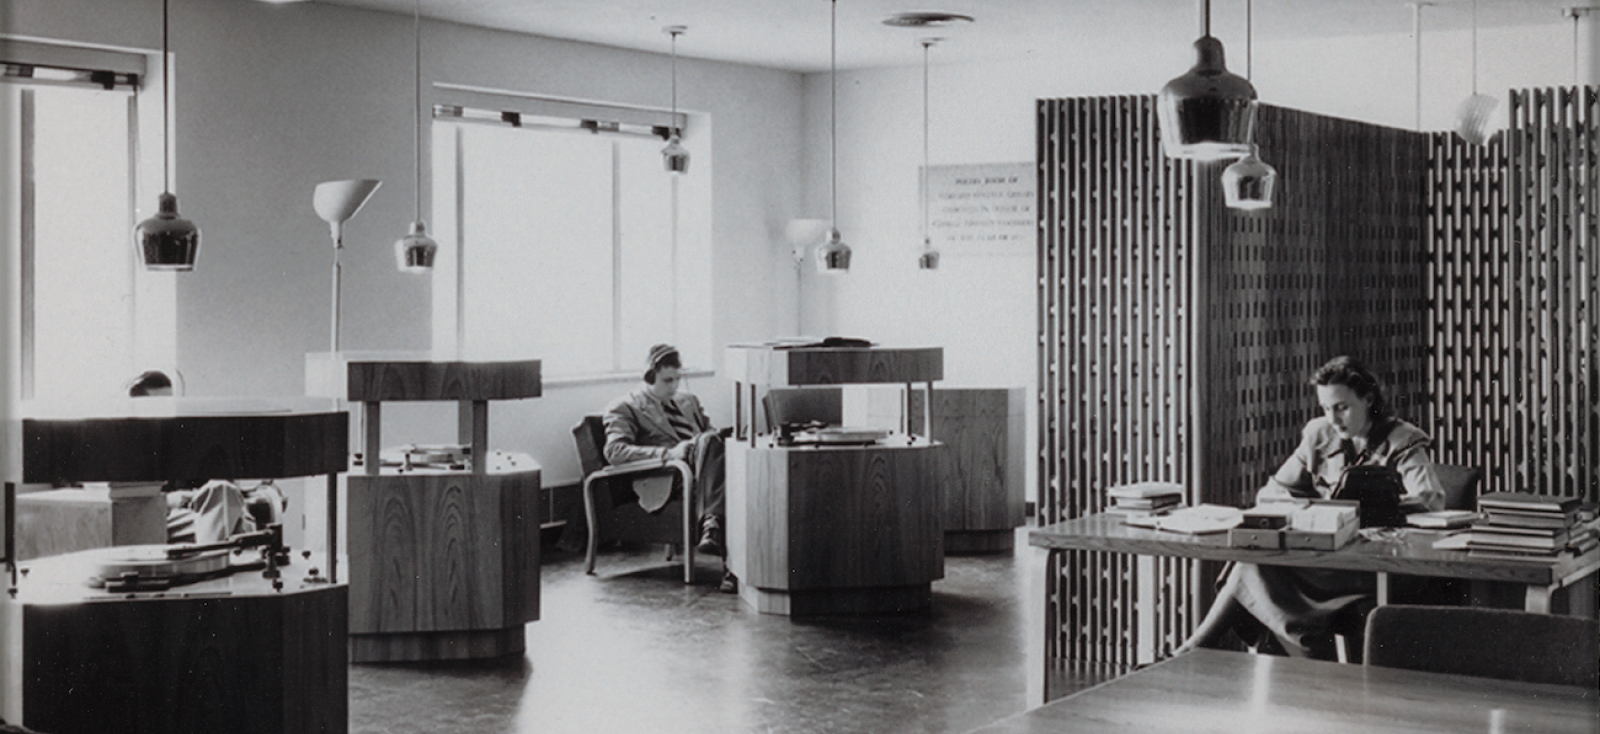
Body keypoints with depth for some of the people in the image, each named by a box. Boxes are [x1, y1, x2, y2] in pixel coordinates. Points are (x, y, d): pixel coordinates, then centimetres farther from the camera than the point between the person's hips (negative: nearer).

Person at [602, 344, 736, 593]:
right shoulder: (624, 408, 11)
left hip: (704, 472, 5)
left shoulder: (688, 402, 32)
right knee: (709, 440, -34)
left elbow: (711, 432, 32)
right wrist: (669, 452, -16)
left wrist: (722, 437, 4)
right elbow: (614, 451, -4)